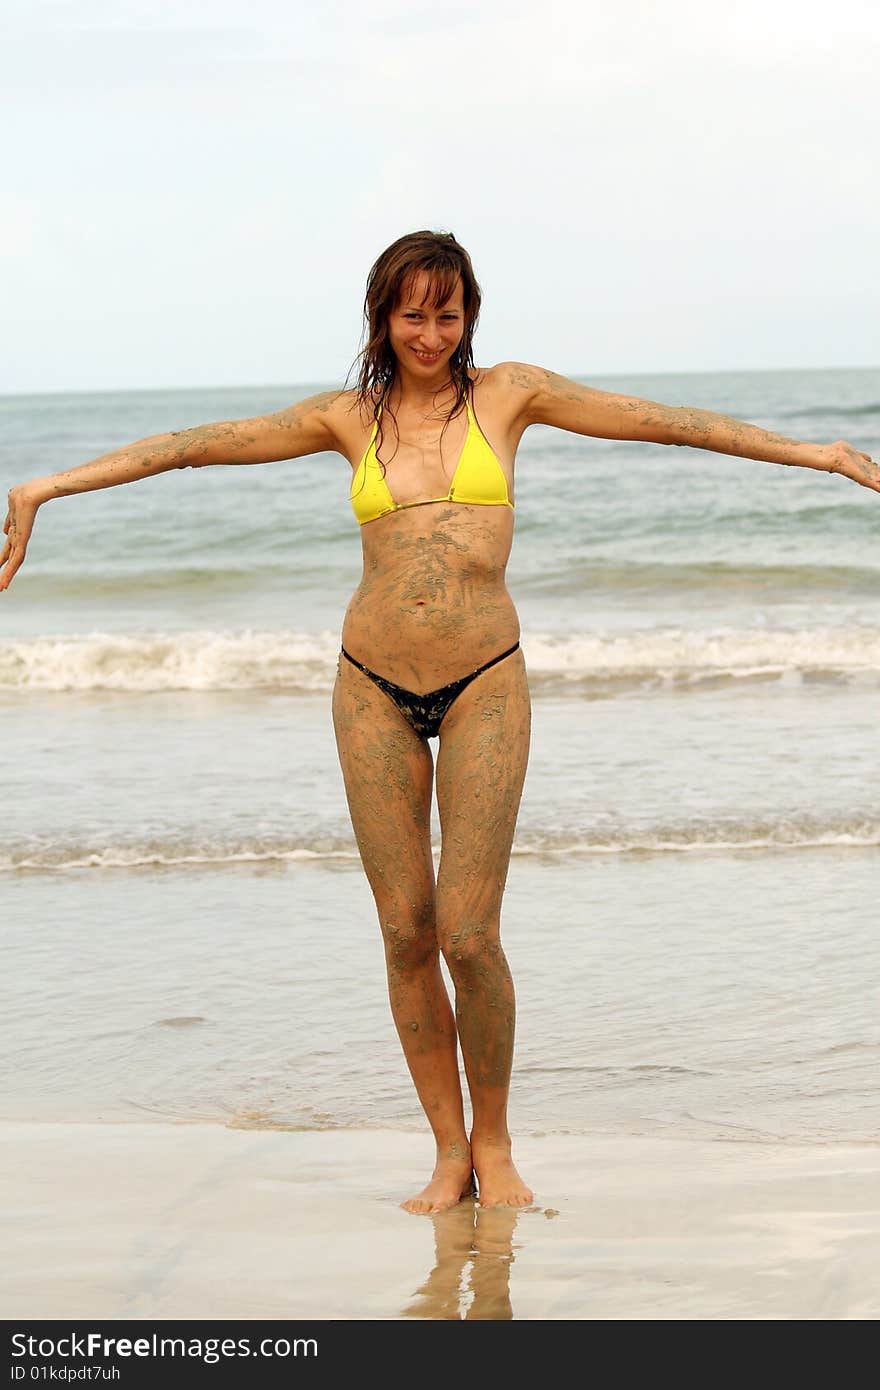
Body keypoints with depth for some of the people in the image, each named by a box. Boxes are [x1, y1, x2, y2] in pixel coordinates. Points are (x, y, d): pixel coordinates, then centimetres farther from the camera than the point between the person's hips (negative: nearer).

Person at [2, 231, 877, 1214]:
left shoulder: (506, 394, 5)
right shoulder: (349, 419, 7)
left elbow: (663, 421, 3)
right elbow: (196, 444, 4)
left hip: (483, 686, -2)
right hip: (375, 689, 2)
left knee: (467, 932, -8)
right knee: (405, 931, 2)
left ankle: (493, 1141, 12)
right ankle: (449, 1149, 15)